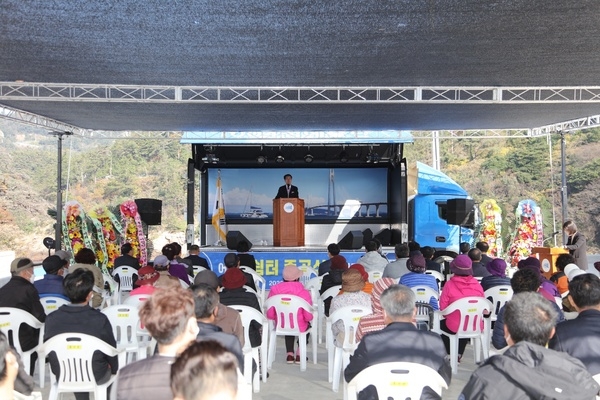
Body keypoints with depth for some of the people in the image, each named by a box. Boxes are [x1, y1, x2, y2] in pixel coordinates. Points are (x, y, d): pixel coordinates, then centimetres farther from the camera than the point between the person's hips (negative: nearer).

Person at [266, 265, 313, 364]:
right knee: (307, 324, 34)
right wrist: (309, 318, 8)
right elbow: (308, 316, -16)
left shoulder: (274, 290, -12)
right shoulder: (303, 292, -18)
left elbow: (270, 315, -7)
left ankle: (290, 354, 35)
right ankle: (299, 354, 32)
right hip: (299, 327, -2)